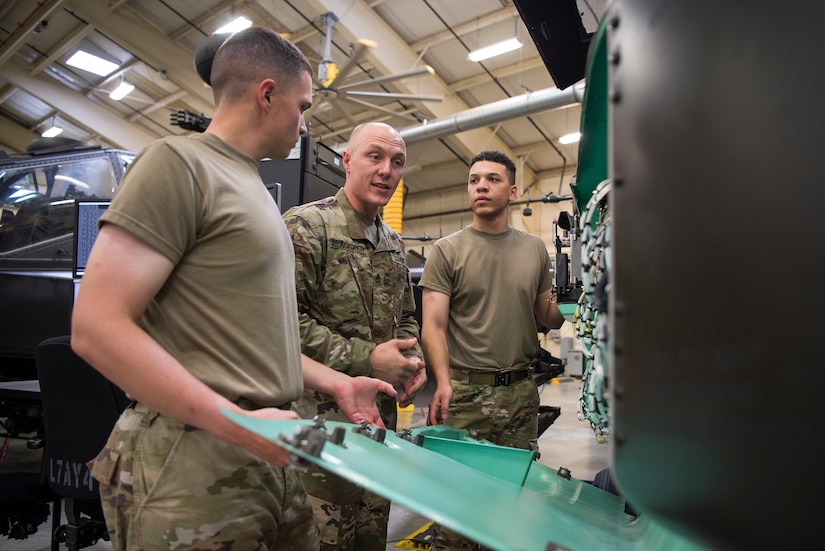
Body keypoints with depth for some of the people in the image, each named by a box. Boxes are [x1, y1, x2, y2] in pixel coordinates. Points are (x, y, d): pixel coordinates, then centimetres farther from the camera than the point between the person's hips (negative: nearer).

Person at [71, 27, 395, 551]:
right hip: (195, 462, -8)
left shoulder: (253, 189, 17)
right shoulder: (179, 162, -10)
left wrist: (336, 382, 17)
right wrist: (240, 424, -22)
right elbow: (97, 329, -18)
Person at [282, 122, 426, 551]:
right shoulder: (305, 226, -11)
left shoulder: (393, 243, 14)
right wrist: (366, 359, -20)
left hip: (383, 414, 7)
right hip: (322, 415, -7)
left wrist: (413, 359, 4)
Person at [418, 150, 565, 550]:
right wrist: (443, 382, -21)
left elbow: (549, 319, 14)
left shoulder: (535, 250, 10)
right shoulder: (447, 251, 0)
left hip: (520, 392, 4)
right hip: (465, 391, -3)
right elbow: (433, 325, -7)